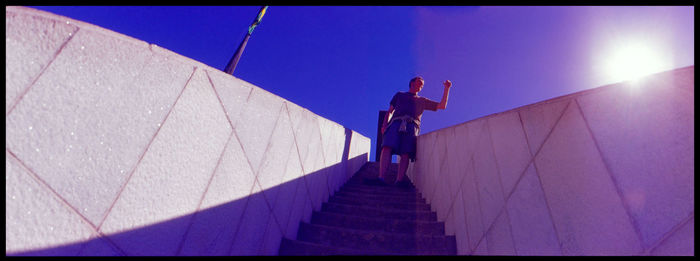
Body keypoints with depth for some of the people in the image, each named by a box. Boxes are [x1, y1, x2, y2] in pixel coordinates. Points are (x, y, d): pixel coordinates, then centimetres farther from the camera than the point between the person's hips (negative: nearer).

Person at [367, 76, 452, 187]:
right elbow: (389, 111, 25)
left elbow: (442, 106, 29)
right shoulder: (399, 95, 33)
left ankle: (400, 180, -31)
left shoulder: (423, 101, 34)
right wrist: (384, 124, 6)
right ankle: (381, 178, -36)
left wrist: (446, 88, 23)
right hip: (396, 123, -1)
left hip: (412, 126, 2)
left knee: (406, 153, -21)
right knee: (387, 147, -25)